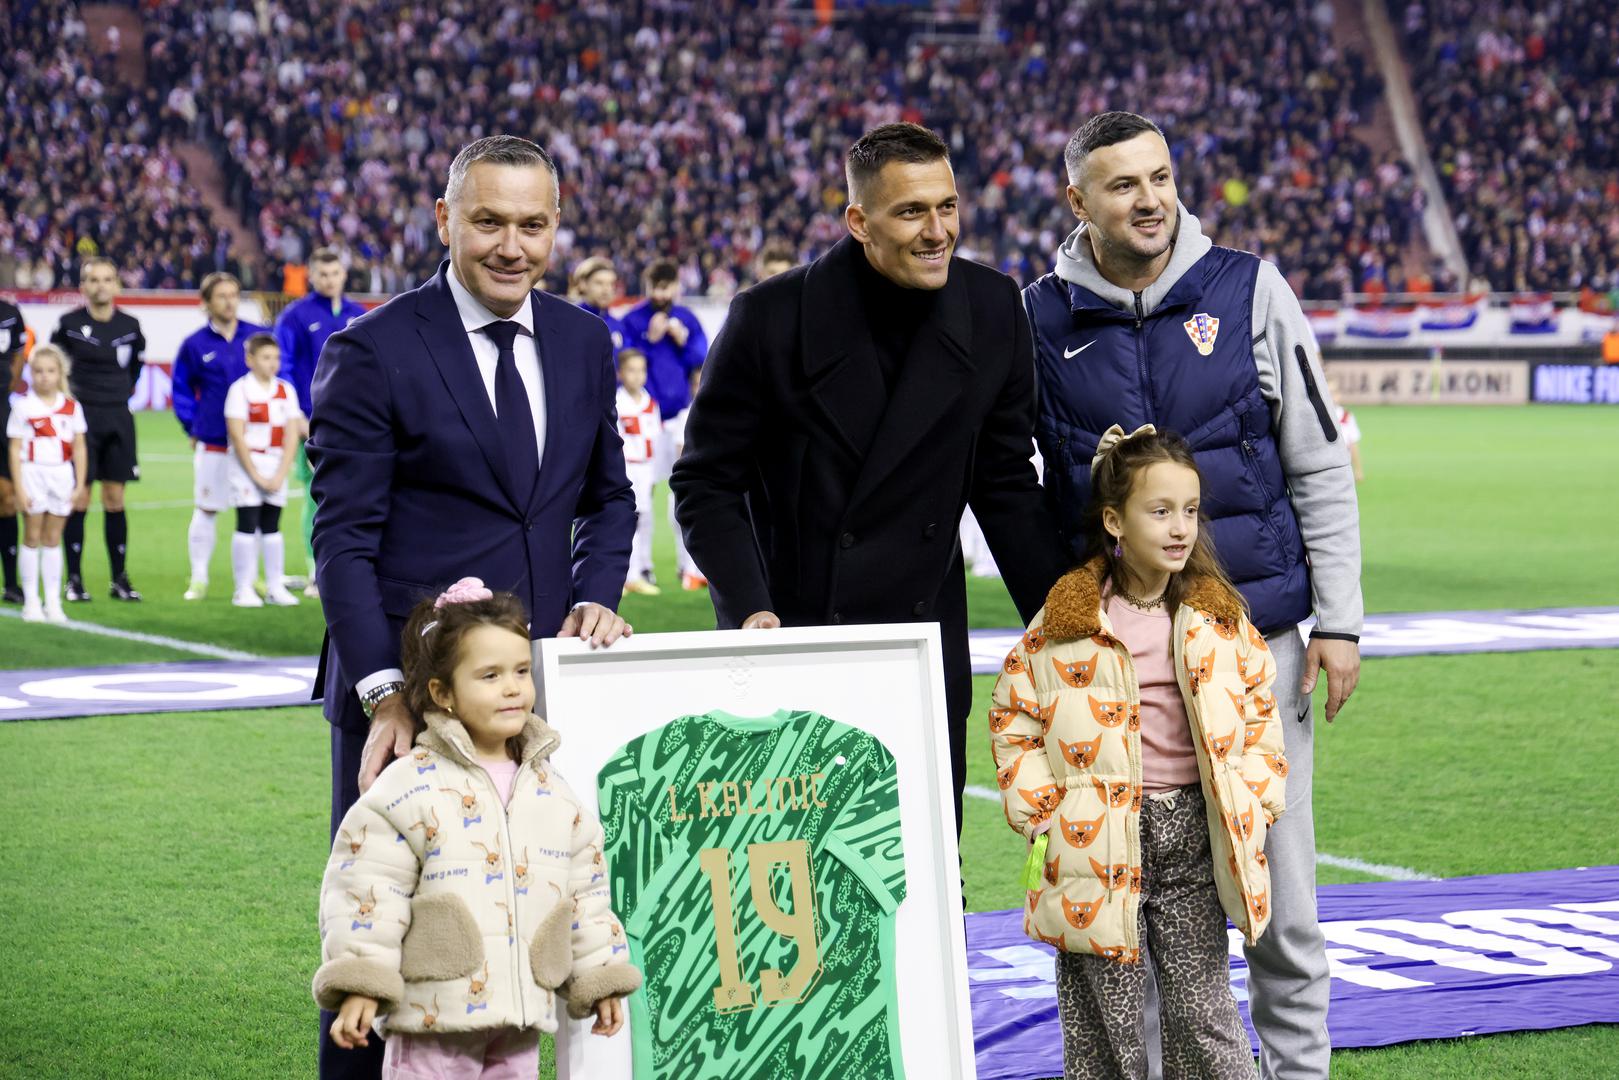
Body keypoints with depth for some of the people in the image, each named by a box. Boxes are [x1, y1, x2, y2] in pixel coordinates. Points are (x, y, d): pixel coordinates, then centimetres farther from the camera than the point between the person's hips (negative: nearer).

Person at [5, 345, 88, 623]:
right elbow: (14, 450, -5)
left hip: (62, 475, 2)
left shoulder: (72, 408, 3)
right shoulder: (23, 408, -5)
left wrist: (79, 484, 1)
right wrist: (19, 487, -10)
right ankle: (31, 600, 9)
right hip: (33, 474, -2)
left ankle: (53, 600, 12)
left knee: (53, 538, 8)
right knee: (32, 538, 4)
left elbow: (79, 449, 6)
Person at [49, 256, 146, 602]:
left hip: (118, 418, 3)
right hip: (82, 416, -3)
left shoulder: (129, 325, 2)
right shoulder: (70, 323, -6)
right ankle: (74, 580, 5)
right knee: (78, 499, -1)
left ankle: (120, 579, 11)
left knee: (115, 500, 5)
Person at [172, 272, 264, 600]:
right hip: (212, 443, -1)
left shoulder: (259, 336, 2)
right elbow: (182, 390, 11)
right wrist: (193, 428, 5)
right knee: (205, 509, 3)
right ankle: (198, 578, 11)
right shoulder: (195, 345, 1)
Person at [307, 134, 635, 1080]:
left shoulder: (584, 343, 10)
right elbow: (344, 538, -9)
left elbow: (608, 496, 21)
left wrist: (595, 596, 2)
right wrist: (383, 690, -17)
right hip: (405, 691, -4)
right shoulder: (373, 352, -6)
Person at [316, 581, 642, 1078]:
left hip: (521, 1018, 5)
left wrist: (601, 977, 16)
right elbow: (369, 886, -9)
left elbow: (585, 889, 17)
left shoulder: (552, 791, 9)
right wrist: (360, 986, -14)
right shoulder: (409, 787, -7)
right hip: (435, 1016, -5)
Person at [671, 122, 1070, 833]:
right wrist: (752, 610, -18)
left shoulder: (993, 312, 0)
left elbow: (1006, 485, 8)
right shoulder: (772, 318, -10)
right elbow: (706, 483, -4)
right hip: (789, 635, -3)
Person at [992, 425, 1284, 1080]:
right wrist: (1043, 816, -4)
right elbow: (1013, 718, 2)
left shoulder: (1219, 617, 4)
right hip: (1098, 845, -2)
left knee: (1202, 1008, 3)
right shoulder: (1066, 621, -4)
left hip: (1192, 834, 2)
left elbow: (1260, 711, 11)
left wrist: (1250, 807, 1)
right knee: (1105, 1014, 4)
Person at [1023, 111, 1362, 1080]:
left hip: (1254, 634, -1)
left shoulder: (1249, 290, 1)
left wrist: (1339, 619, -1)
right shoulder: (1042, 319, 3)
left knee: (1277, 876, 2)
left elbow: (1321, 467, 4)